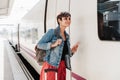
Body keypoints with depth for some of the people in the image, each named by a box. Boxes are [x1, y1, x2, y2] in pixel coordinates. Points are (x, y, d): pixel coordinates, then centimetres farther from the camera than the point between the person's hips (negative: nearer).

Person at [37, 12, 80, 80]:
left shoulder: (67, 36, 12)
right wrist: (53, 44, -21)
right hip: (51, 65, -6)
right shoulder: (52, 32, -7)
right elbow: (39, 44, -10)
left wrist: (72, 51, -1)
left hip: (62, 66, 7)